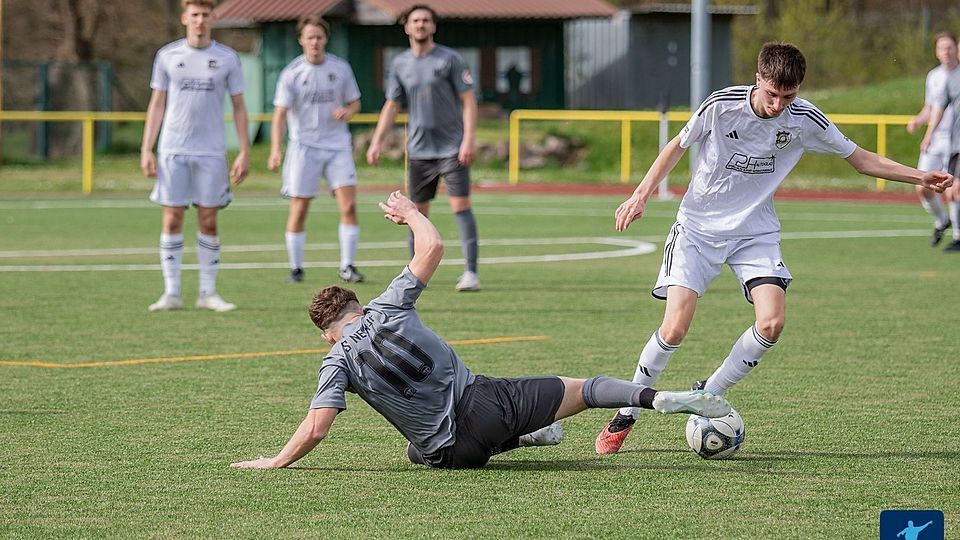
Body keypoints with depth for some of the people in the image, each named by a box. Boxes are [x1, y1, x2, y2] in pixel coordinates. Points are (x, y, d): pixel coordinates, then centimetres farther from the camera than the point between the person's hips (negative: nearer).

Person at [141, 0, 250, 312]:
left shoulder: (227, 58, 5)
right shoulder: (168, 56, 5)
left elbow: (238, 107, 7)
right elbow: (157, 104, 8)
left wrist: (244, 152, 0)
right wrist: (147, 149, 0)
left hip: (211, 153, 0)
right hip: (172, 151, 0)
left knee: (208, 222, 1)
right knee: (172, 220, -3)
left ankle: (208, 293, 7)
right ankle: (171, 293, 1)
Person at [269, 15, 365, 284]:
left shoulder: (341, 68, 3)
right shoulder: (291, 73, -4)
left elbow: (355, 103, 14)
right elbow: (280, 113, -8)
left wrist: (347, 112, -11)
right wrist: (275, 150, -21)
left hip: (337, 145, 2)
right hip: (304, 147, -2)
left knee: (349, 205, -9)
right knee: (299, 210, 0)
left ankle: (347, 266, -1)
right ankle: (296, 268, 12)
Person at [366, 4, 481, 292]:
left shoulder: (449, 59, -4)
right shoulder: (400, 64, 7)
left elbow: (468, 100, -5)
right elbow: (391, 106, 11)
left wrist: (469, 139, -15)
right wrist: (376, 142, 2)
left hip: (452, 147, -4)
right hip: (419, 149, 4)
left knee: (460, 205, -12)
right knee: (419, 211, 6)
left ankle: (471, 272, -12)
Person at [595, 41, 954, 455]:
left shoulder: (805, 120, -10)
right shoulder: (722, 106, -16)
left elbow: (860, 158, 2)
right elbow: (678, 146, 1)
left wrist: (919, 177, -5)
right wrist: (642, 195, -4)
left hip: (756, 231, 2)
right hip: (699, 226, -2)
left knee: (771, 323, -19)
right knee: (674, 329, -15)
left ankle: (708, 395, 3)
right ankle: (626, 413, 6)